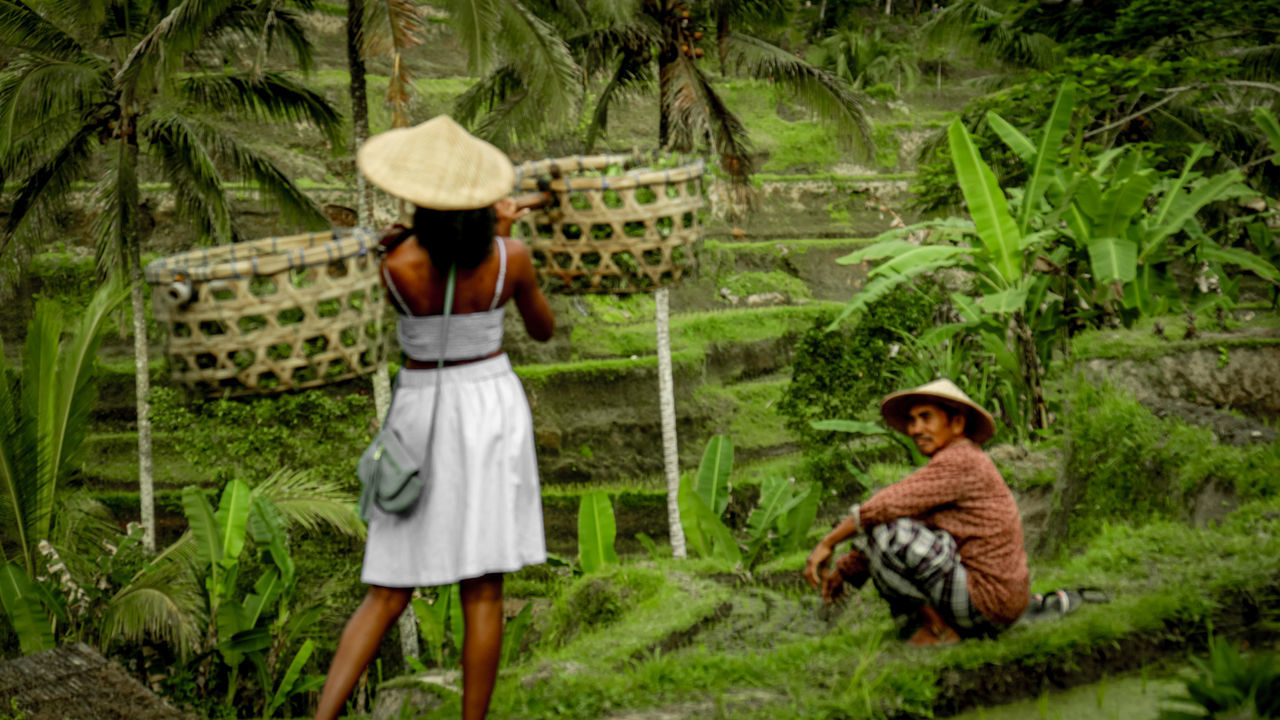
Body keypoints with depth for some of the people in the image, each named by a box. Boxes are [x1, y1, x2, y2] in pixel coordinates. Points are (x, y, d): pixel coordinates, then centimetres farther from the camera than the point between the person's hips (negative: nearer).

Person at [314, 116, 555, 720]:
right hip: (492, 407, 0)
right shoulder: (510, 257, -12)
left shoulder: (395, 267, -16)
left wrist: (490, 232, 10)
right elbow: (543, 330, 8)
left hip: (421, 414, 0)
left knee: (387, 595, 7)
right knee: (483, 590, 5)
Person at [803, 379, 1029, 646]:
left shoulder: (958, 462, -15)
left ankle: (939, 627, -8)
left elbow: (889, 504, -20)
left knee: (883, 531, -20)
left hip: (985, 602, -10)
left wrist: (828, 542, -11)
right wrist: (843, 571, 13)